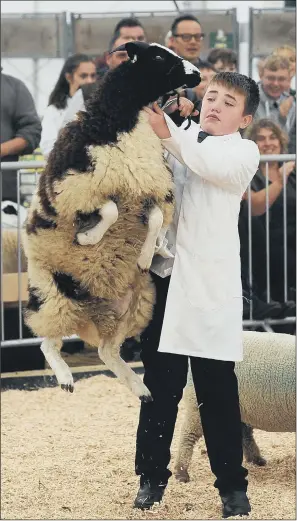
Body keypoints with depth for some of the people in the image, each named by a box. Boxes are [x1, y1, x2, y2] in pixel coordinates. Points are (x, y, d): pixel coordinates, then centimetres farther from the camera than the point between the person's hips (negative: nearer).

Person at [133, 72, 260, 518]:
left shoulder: (244, 152, 2)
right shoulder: (180, 138, 14)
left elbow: (213, 166, -20)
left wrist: (167, 133, -34)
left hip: (210, 284, -3)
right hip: (163, 275, 3)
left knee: (216, 389, -2)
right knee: (160, 384, 8)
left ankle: (232, 484, 7)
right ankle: (152, 476, 18)